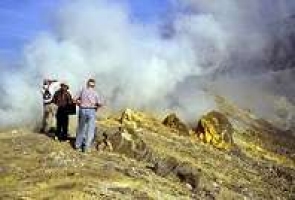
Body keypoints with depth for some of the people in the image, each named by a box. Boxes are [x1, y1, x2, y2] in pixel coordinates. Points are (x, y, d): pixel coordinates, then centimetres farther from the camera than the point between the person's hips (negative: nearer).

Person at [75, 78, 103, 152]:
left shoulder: (83, 90, 4)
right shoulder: (95, 93, -1)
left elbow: (76, 99, 2)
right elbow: (100, 104, -7)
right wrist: (96, 107, 12)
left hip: (82, 110, 3)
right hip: (91, 111, -3)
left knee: (81, 128, 17)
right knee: (90, 129, 4)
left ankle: (78, 144, 25)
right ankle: (86, 147, 1)